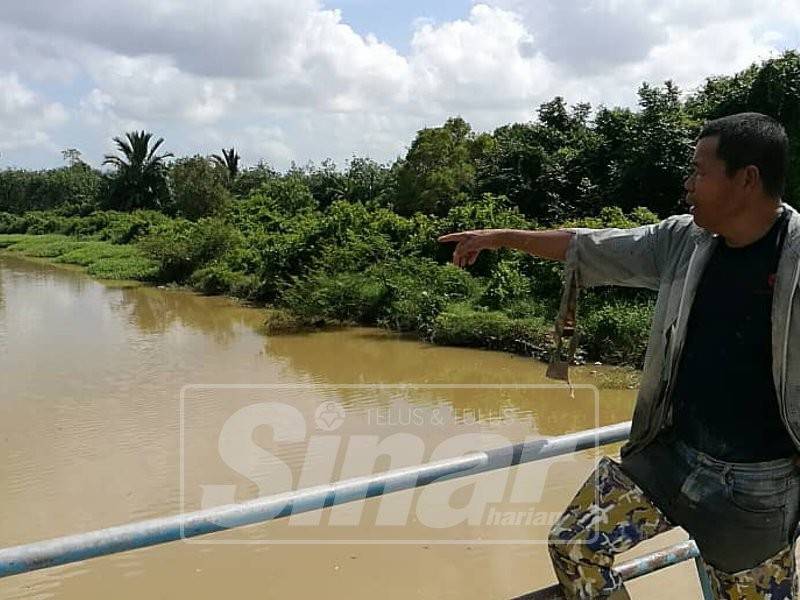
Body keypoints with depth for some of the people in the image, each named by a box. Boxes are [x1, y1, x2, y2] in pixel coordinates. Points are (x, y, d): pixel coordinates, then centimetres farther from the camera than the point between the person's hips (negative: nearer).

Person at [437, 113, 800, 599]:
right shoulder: (684, 241, -2)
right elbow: (587, 246, 7)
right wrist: (501, 237, 13)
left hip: (757, 482, -4)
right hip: (671, 454, 5)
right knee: (575, 546, 3)